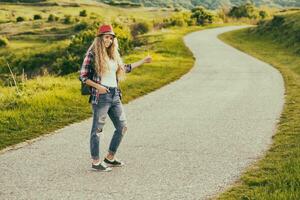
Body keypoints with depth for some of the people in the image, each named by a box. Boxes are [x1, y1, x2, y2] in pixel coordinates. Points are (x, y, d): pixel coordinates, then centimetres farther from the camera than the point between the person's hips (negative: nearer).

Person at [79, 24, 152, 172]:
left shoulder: (113, 54, 13)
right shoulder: (92, 54, -6)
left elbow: (124, 68, 28)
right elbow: (82, 76, -6)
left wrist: (143, 61, 29)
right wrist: (97, 86, -17)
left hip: (115, 96, 8)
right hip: (101, 97, -7)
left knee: (122, 127, 10)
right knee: (97, 129, 0)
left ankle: (110, 158, 22)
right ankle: (95, 162, 10)